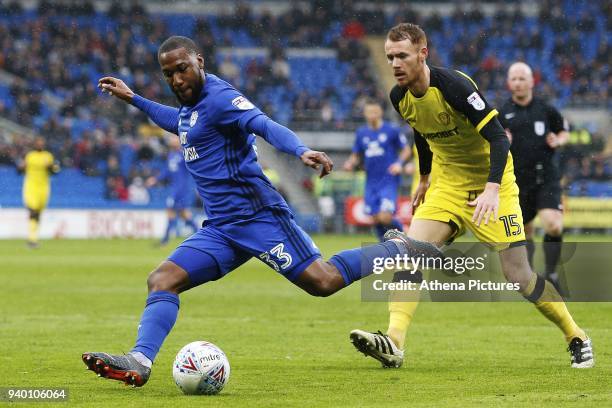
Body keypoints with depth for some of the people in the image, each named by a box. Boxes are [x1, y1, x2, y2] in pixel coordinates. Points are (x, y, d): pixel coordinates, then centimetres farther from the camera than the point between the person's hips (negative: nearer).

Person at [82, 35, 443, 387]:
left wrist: (301, 151, -46)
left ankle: (397, 250, 5)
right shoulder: (191, 105, 18)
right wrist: (132, 98, 47)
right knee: (162, 280, -6)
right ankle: (139, 363, -17)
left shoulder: (218, 97, -10)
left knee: (323, 281, -16)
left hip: (257, 215, -9)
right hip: (220, 229, 9)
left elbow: (267, 126, -27)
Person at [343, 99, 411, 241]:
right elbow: (356, 155, 18)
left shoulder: (392, 130, -3)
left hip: (389, 181, -5)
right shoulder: (361, 133, 10)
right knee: (376, 220, 2)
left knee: (385, 218, -18)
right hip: (371, 183, 5)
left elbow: (406, 150, 4)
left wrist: (400, 163, -14)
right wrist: (350, 164, -4)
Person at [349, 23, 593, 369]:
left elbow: (498, 138, -26)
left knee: (518, 275, -8)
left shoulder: (453, 85, -24)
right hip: (447, 185, 6)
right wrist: (424, 178, 27)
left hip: (490, 184, -6)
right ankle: (394, 344, -25)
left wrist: (492, 189, -38)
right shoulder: (400, 97, -3)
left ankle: (577, 338, 13)